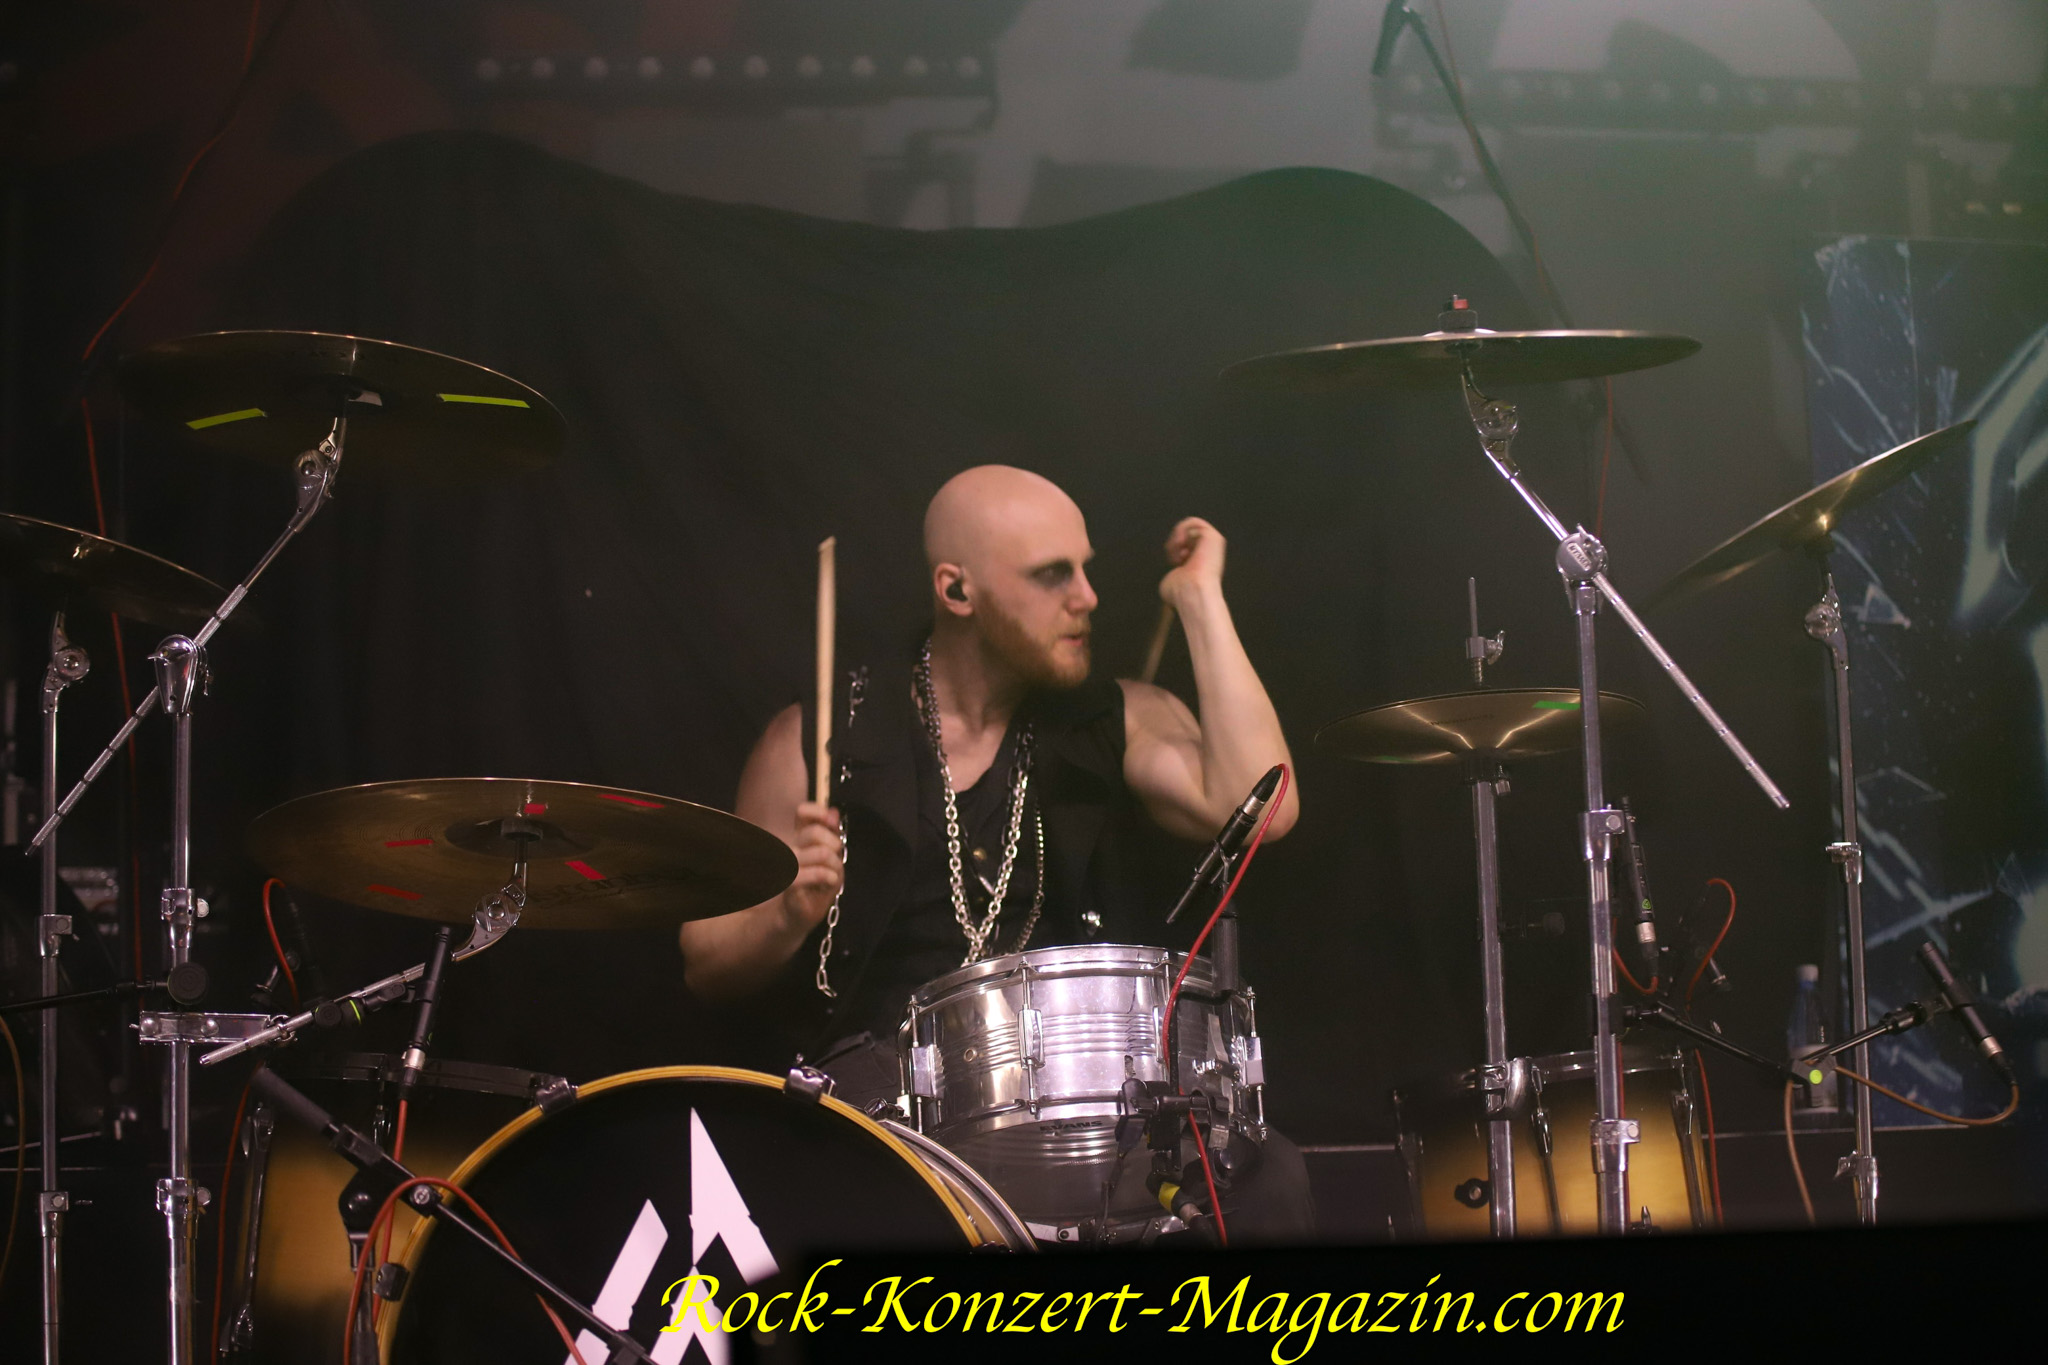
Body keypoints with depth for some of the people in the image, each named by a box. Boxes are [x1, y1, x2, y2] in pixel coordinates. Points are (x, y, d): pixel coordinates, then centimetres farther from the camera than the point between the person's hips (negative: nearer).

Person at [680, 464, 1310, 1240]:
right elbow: (708, 964, 9)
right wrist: (791, 917, -14)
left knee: (1267, 1175, -25)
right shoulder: (823, 737, 7)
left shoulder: (1115, 723, 12)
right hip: (891, 1070, -2)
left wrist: (1200, 599, -2)